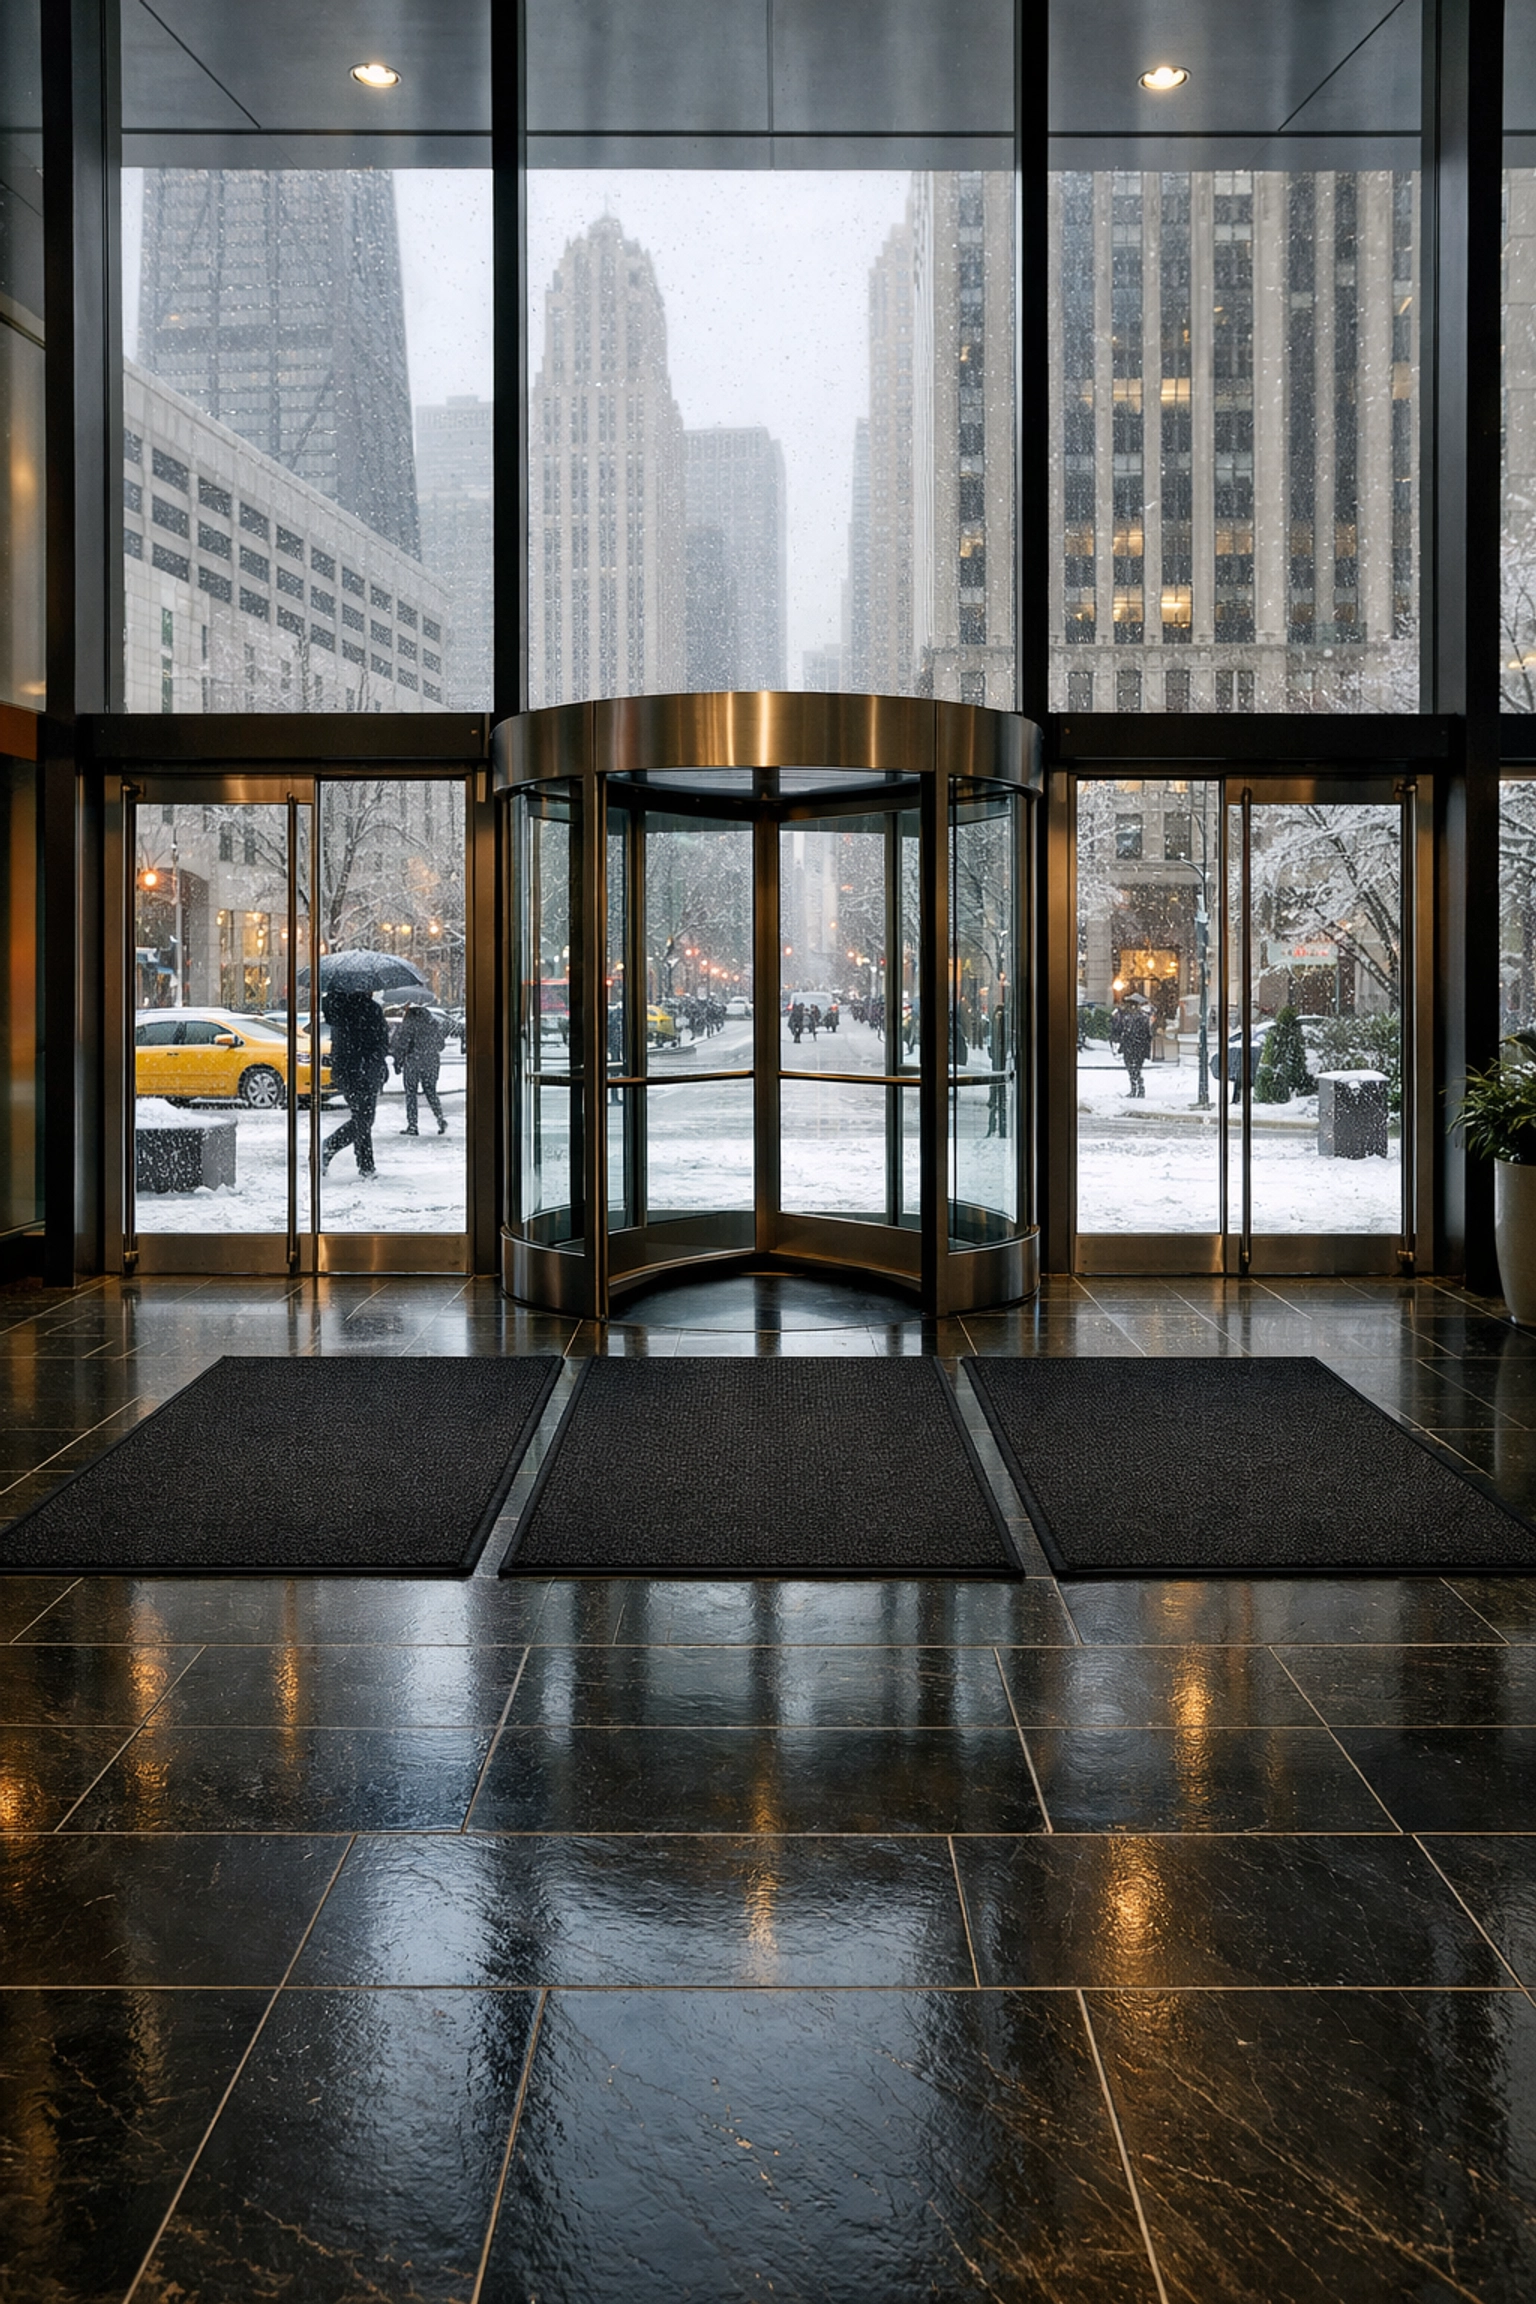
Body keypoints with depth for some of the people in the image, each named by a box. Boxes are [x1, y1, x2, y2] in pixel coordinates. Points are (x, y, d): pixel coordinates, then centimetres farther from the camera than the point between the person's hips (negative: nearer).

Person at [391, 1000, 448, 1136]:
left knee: (411, 1093, 3)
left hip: (413, 1062, -5)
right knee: (431, 1092, 14)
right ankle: (440, 1119, -2)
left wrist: (398, 1063, -2)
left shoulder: (408, 1024, -9)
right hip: (431, 1063, 5)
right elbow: (440, 1044, 12)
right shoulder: (434, 1023, 7)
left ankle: (412, 1126, 1)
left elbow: (401, 1045, -11)